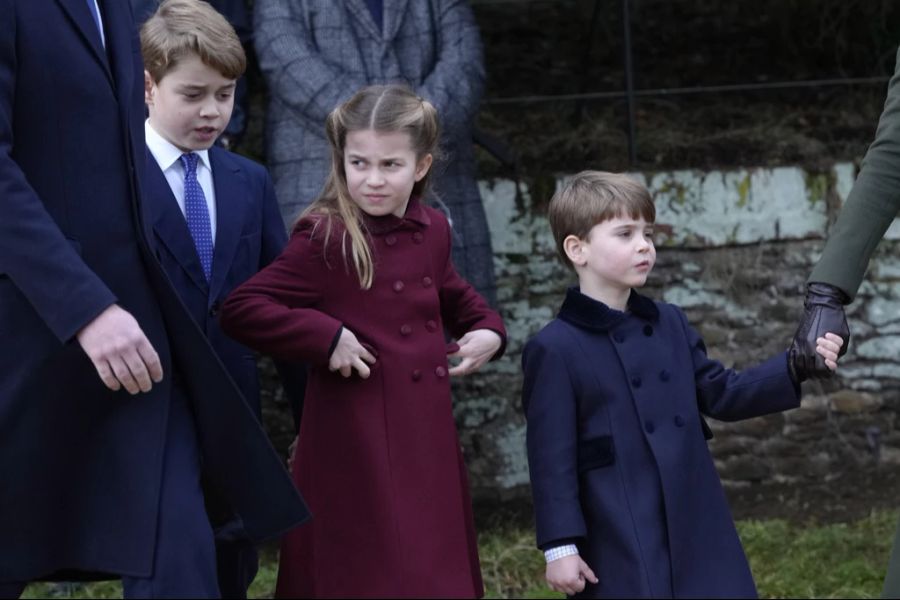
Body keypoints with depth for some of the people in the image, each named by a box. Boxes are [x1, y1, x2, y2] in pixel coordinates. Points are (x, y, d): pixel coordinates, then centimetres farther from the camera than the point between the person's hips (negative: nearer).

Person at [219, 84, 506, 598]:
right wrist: (326, 337, -23)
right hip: (357, 446, -7)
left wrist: (488, 329, 10)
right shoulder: (326, 239, -14)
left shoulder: (433, 230, 7)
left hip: (429, 442, 7)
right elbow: (241, 310, -19)